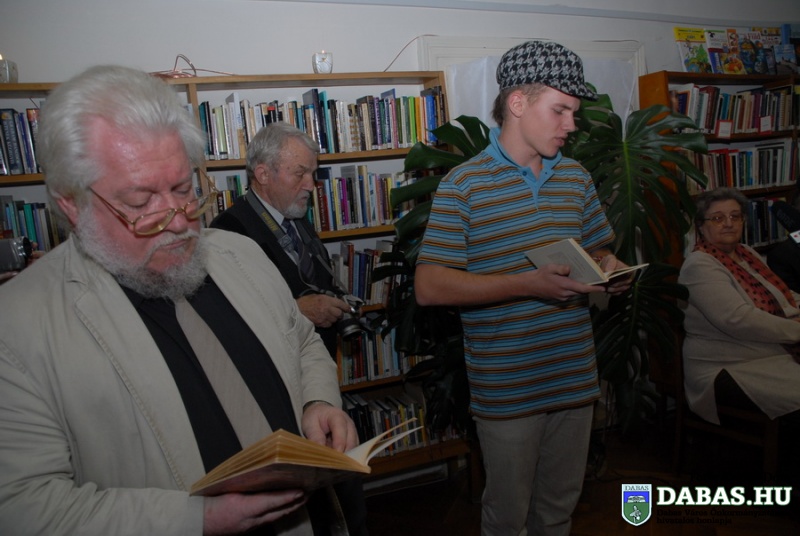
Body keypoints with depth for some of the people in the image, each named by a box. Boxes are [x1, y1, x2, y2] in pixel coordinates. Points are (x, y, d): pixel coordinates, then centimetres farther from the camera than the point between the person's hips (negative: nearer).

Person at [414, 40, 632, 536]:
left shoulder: (576, 177, 8)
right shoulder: (464, 184, -11)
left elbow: (596, 249, 20)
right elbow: (429, 287, -17)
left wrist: (611, 269, -5)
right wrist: (530, 284, -25)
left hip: (576, 377, 6)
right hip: (506, 387, -5)